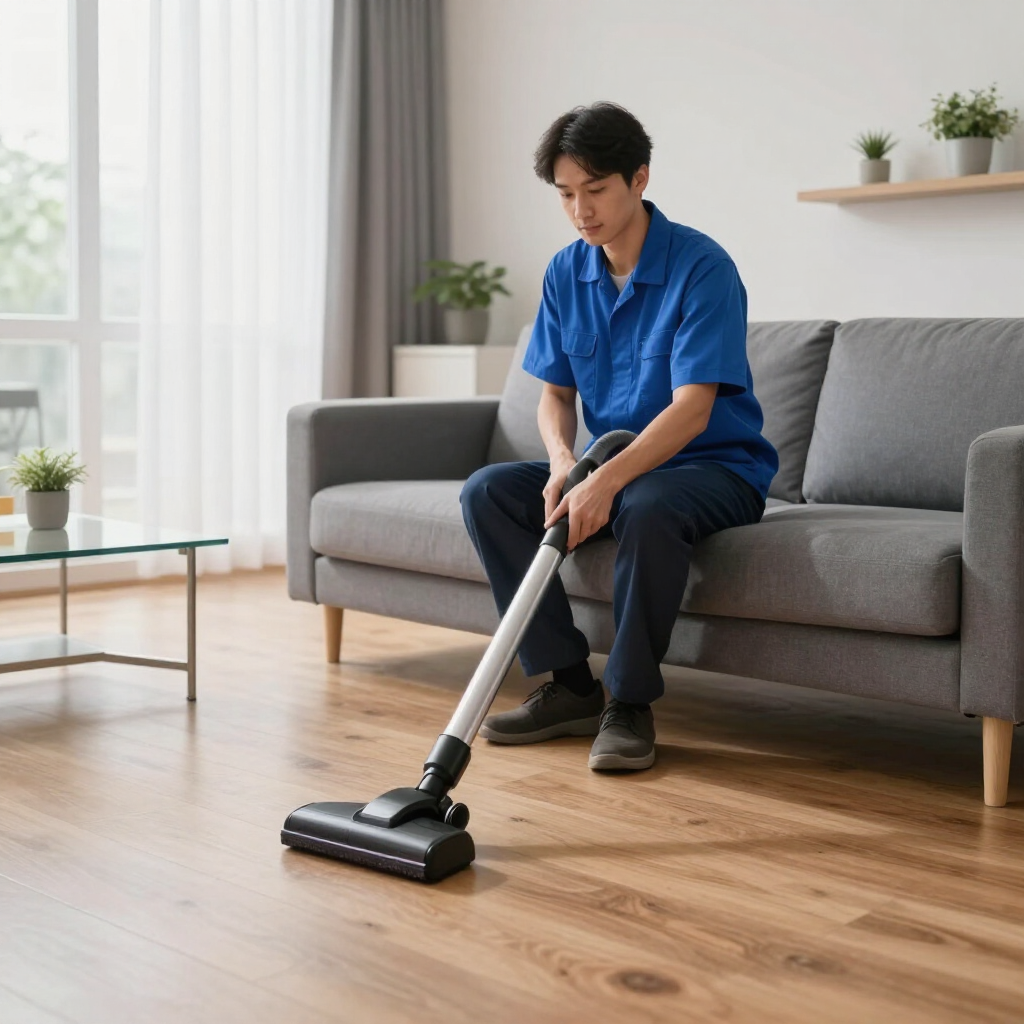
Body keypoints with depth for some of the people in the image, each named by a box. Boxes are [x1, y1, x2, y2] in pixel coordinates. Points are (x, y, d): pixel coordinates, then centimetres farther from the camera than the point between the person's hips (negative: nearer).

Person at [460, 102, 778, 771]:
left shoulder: (702, 267, -18)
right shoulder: (567, 273, 2)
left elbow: (691, 409, -25)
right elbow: (556, 392, 5)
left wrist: (607, 481, -38)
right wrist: (563, 460, -18)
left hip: (716, 467, -6)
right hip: (615, 462, 7)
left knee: (647, 508, -39)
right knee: (487, 491, -13)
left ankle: (631, 703, -20)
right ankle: (570, 685, -9)